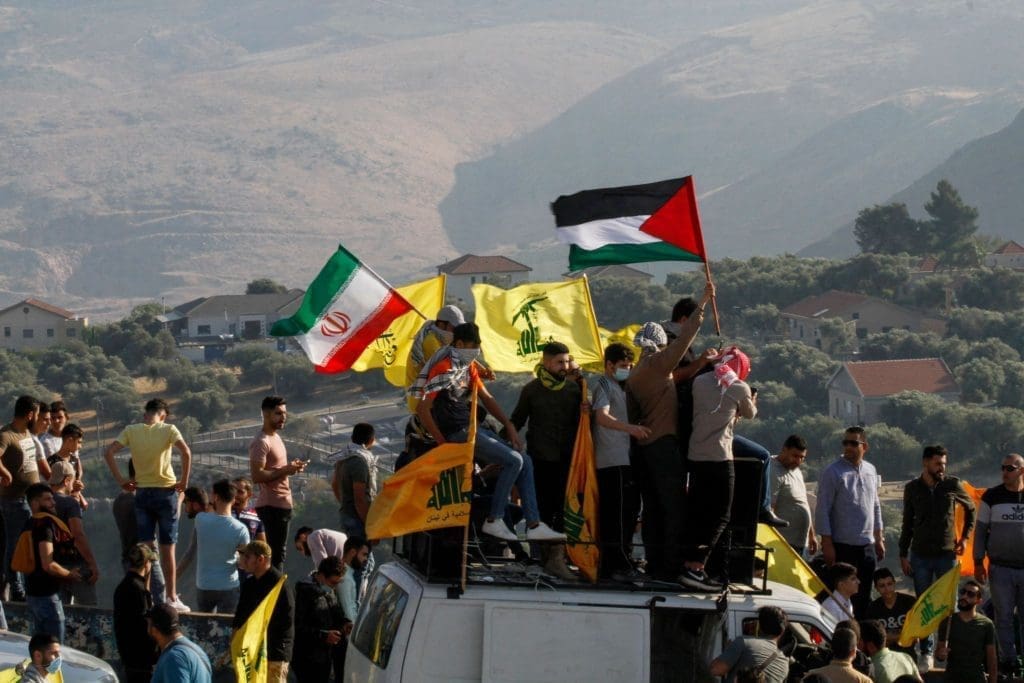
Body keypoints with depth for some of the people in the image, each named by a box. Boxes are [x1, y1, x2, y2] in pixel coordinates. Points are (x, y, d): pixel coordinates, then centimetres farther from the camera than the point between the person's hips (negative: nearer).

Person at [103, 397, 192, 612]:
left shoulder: (131, 431, 3)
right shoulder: (168, 429, -4)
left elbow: (109, 453, -6)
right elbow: (186, 452, -19)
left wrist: (121, 480, -1)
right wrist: (184, 481, -10)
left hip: (142, 492, 2)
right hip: (166, 491, -2)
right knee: (168, 548, 5)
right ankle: (171, 598, 9)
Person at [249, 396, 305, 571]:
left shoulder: (276, 437, 16)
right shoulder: (261, 442, -16)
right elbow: (257, 476, -23)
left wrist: (291, 467, 7)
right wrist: (285, 470, -21)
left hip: (282, 503, 10)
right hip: (272, 504, -10)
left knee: (279, 552, 14)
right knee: (276, 552, -10)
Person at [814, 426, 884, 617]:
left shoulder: (871, 471, 10)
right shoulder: (832, 473, -8)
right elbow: (823, 510, -9)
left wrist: (879, 539, 16)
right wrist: (827, 543, -14)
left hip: (867, 545, 6)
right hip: (842, 546, -6)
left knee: (864, 597, 10)